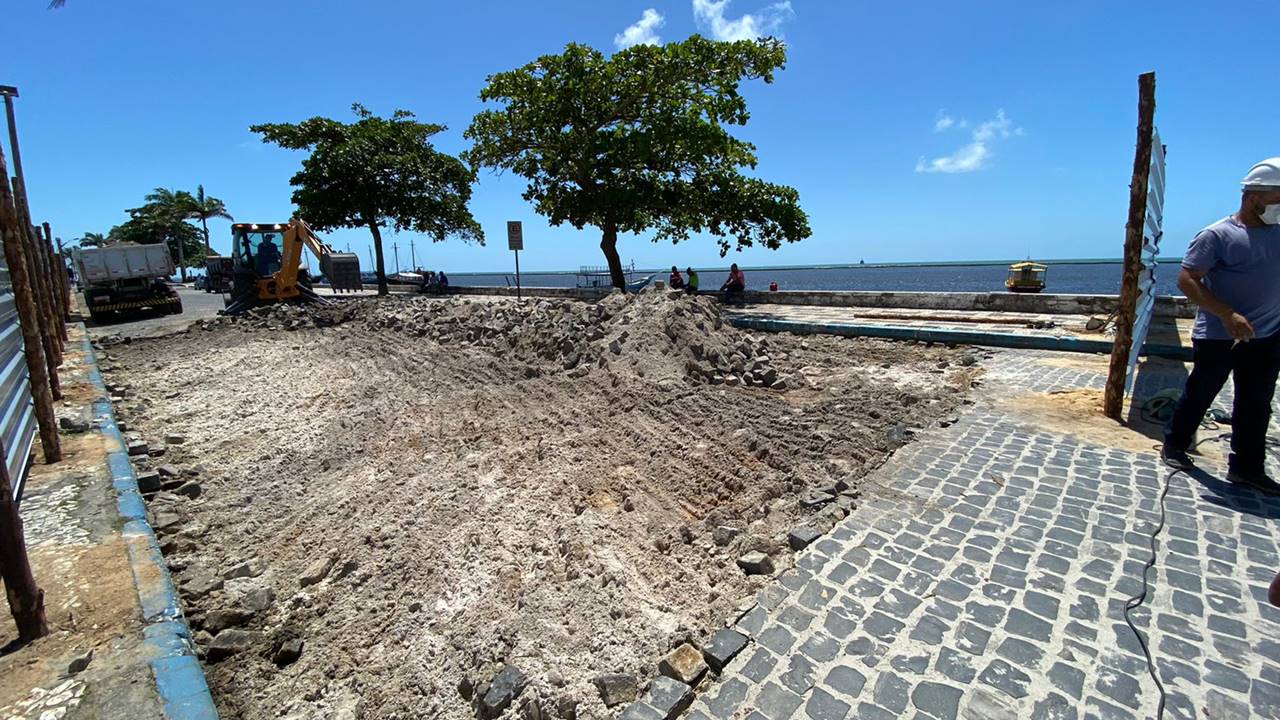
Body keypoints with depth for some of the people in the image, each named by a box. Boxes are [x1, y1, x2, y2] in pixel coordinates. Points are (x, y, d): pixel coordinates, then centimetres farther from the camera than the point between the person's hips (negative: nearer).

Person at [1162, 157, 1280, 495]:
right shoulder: (1217, 235, -12)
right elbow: (1187, 280, -17)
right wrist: (1227, 314, -25)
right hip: (1218, 337, -6)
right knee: (1199, 395, 6)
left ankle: (1246, 467, 20)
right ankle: (1174, 445, 24)